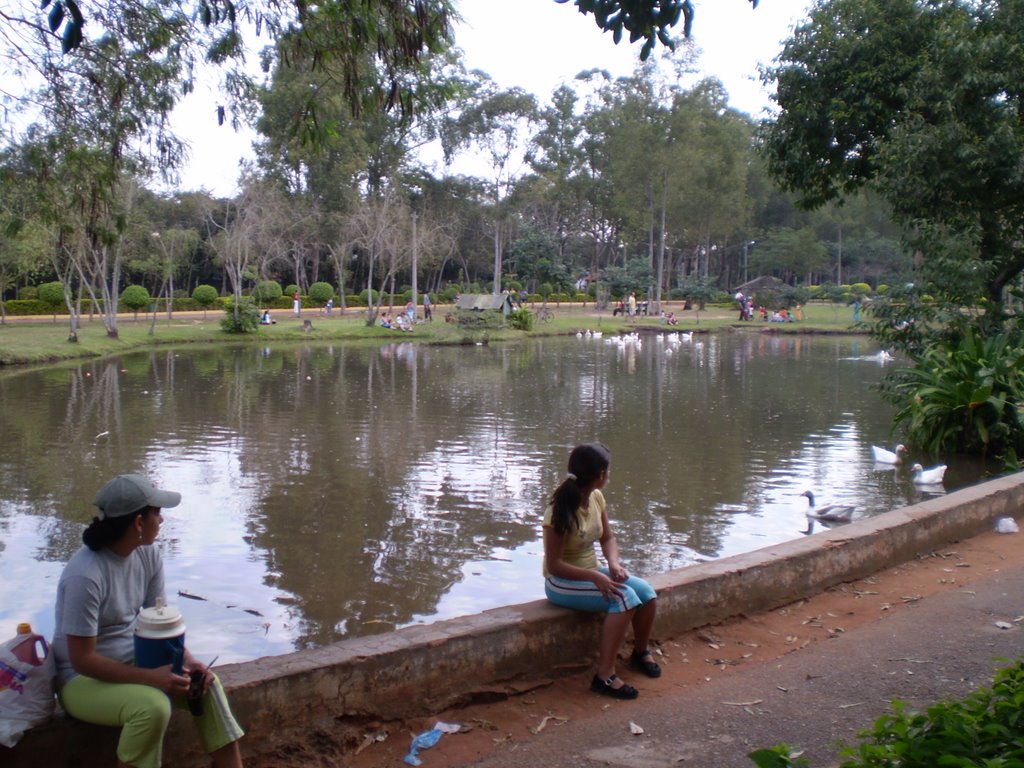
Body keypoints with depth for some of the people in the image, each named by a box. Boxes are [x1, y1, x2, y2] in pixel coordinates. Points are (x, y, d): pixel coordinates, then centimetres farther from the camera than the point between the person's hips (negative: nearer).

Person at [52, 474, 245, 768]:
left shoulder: (148, 555, -5)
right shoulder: (85, 576, -28)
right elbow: (82, 660, -24)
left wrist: (188, 660, -14)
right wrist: (151, 677, -28)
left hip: (130, 660, 7)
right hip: (82, 678, -7)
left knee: (205, 681, -12)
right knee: (153, 706, -32)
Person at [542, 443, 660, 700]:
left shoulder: (597, 498, -2)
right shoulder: (559, 512, -24)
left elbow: (608, 537, 8)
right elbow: (554, 565, -23)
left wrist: (614, 563, -14)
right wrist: (595, 577, -32)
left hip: (591, 572, 7)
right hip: (562, 583, -7)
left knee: (647, 592, -10)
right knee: (624, 597, -28)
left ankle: (641, 652, 16)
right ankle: (604, 676, -23)